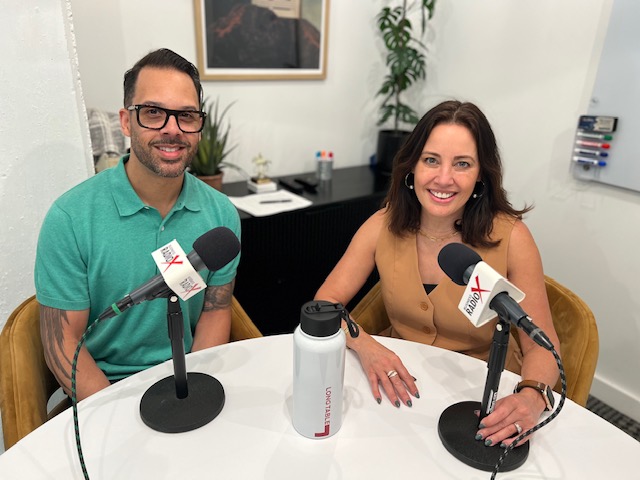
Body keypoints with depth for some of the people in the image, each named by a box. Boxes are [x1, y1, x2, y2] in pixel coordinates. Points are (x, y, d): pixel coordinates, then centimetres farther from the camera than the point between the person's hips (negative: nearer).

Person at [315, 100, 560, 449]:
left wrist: (532, 397, -34)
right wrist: (364, 345, -30)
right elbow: (325, 303, -10)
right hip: (401, 384, 1)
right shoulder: (384, 226, -11)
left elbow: (542, 345, -12)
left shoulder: (510, 237, -17)